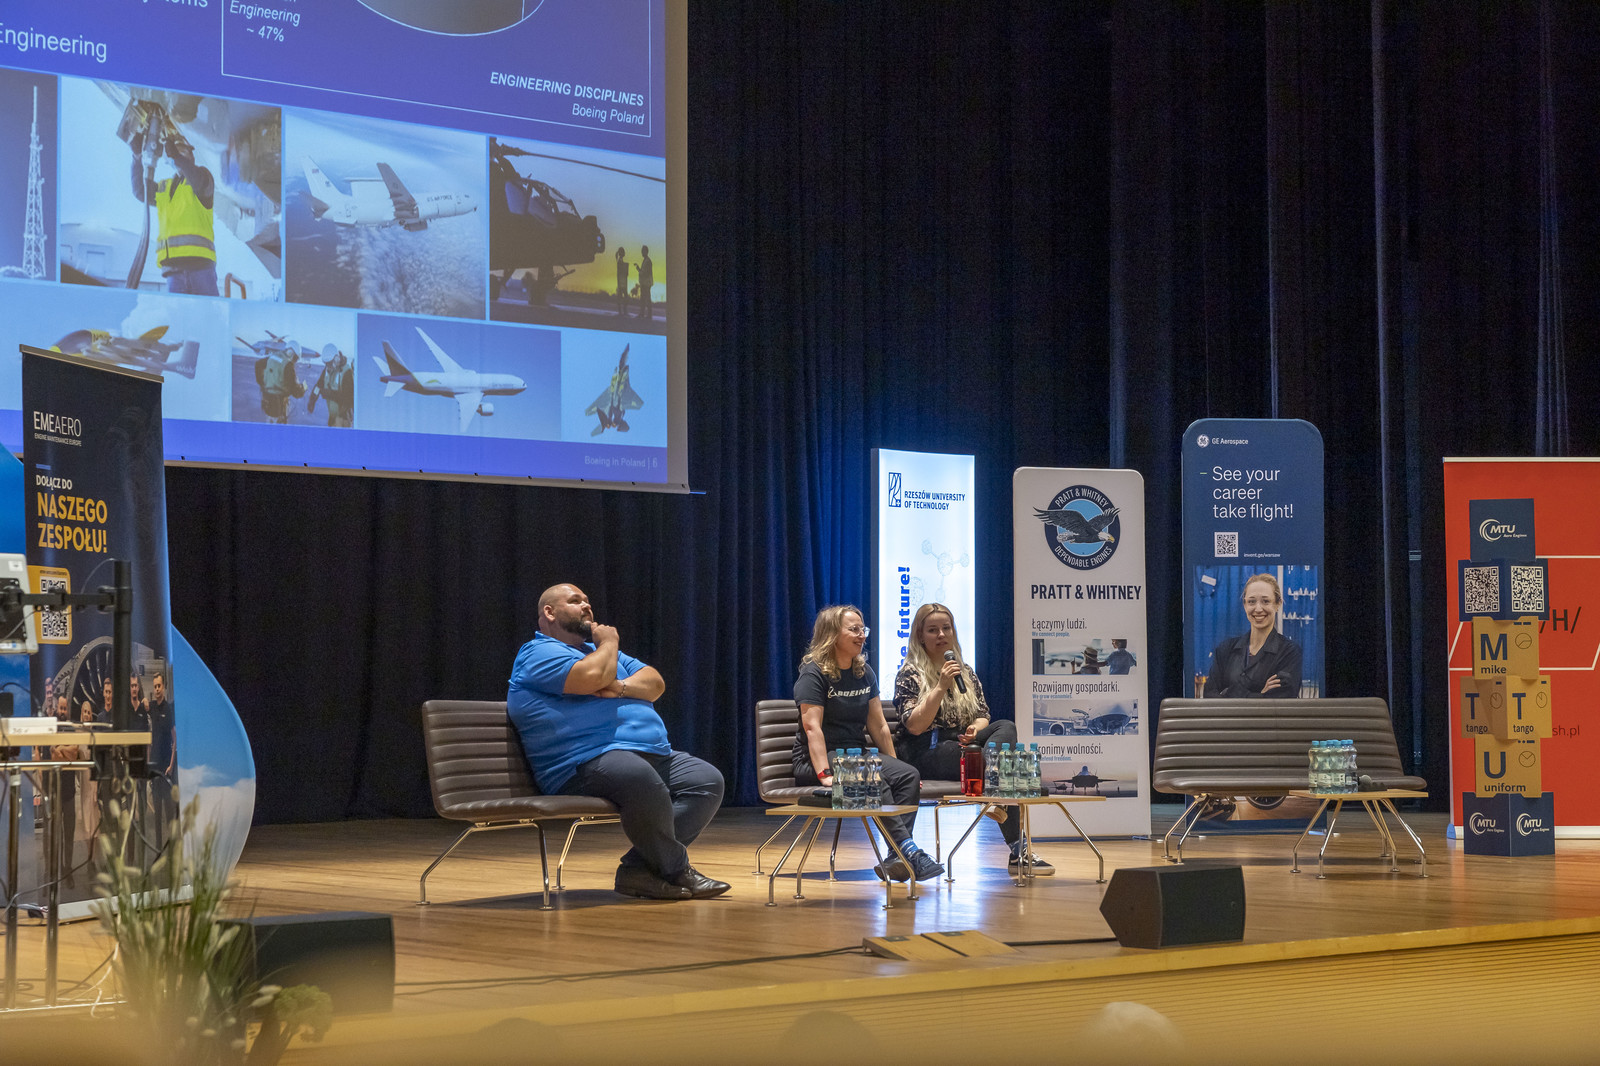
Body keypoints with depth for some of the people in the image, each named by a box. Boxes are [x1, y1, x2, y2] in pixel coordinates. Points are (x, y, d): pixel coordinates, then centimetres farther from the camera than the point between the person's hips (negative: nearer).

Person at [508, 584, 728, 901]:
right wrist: (609, 642, 4)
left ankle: (638, 869, -18)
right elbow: (593, 677, -17)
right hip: (586, 764, -10)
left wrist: (620, 687, -5)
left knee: (707, 780, -9)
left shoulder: (598, 648, 31)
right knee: (642, 779, -38)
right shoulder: (539, 653, 2)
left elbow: (655, 684, 17)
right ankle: (678, 871, -18)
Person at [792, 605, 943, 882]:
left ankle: (896, 860, -32)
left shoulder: (864, 672, 15)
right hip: (816, 759, -7)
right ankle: (909, 851, -38)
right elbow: (812, 728, -17)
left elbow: (879, 726, 16)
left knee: (908, 775, -21)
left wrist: (893, 765, 7)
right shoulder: (814, 673, -7)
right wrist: (824, 774, -28)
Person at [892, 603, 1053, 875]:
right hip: (926, 753, -6)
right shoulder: (909, 675, 3)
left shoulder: (966, 673, 22)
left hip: (963, 747, 6)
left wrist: (976, 728, -9)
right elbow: (915, 726, -10)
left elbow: (983, 716, 17)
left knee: (1006, 727, -28)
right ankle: (1017, 849, -34)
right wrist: (941, 687, -17)